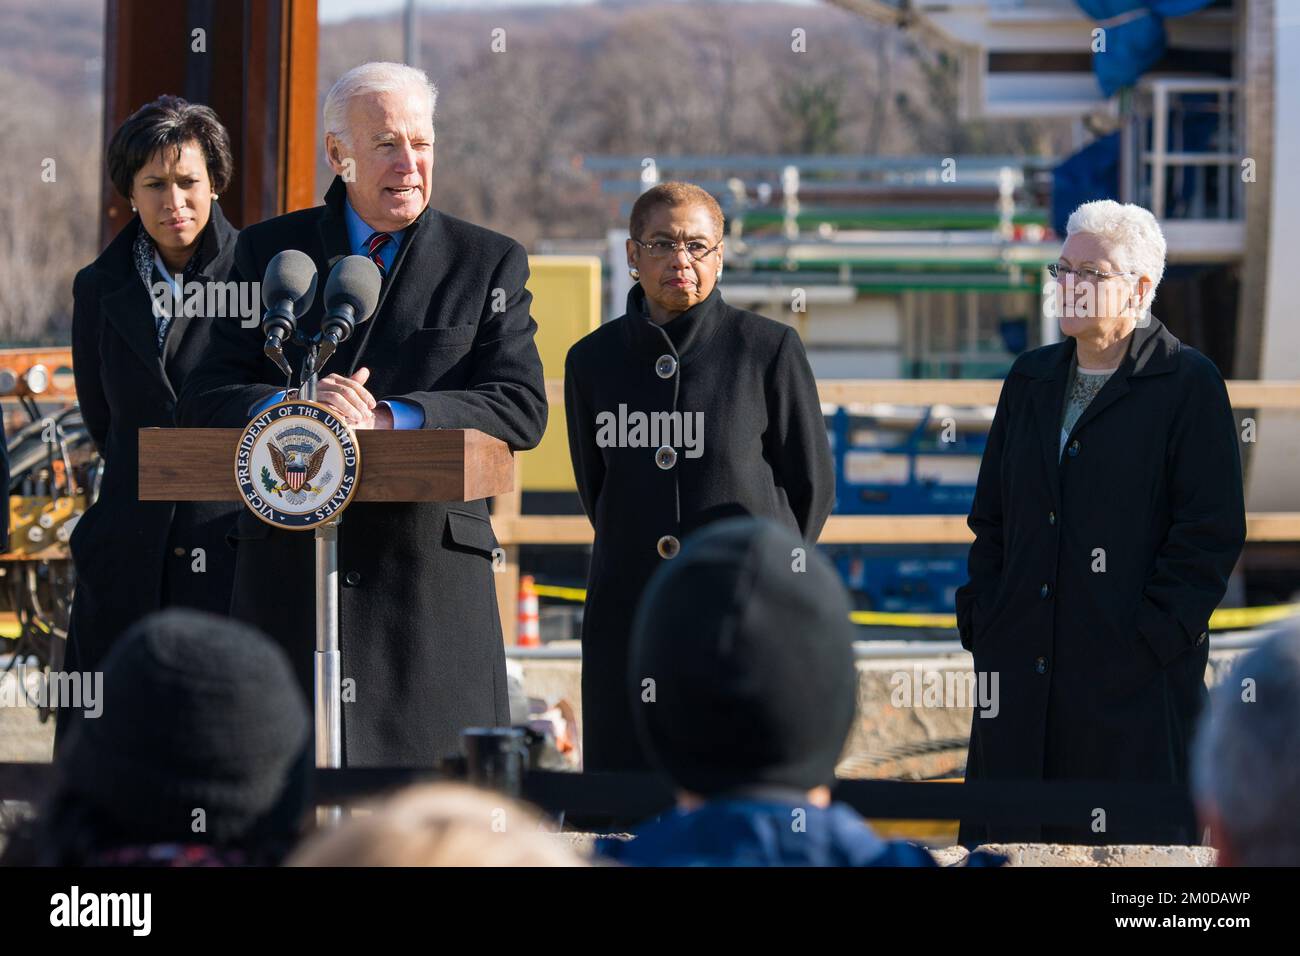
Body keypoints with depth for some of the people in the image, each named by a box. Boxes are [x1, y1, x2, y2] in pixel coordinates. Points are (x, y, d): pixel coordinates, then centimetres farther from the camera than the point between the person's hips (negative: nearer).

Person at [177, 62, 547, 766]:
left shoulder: (490, 264, 7)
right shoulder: (269, 251, 11)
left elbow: (521, 409, -5)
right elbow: (206, 398, 3)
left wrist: (388, 418, -20)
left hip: (430, 578, -1)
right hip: (286, 570, 1)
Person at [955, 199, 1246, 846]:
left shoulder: (1188, 384, -3)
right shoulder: (1031, 380, 16)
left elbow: (1212, 531, -8)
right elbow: (990, 516, 20)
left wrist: (1153, 639, -13)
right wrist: (981, 618, 7)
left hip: (1133, 672, -6)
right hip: (1023, 665, 6)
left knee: (1127, 841, -3)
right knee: (1011, 839, 5)